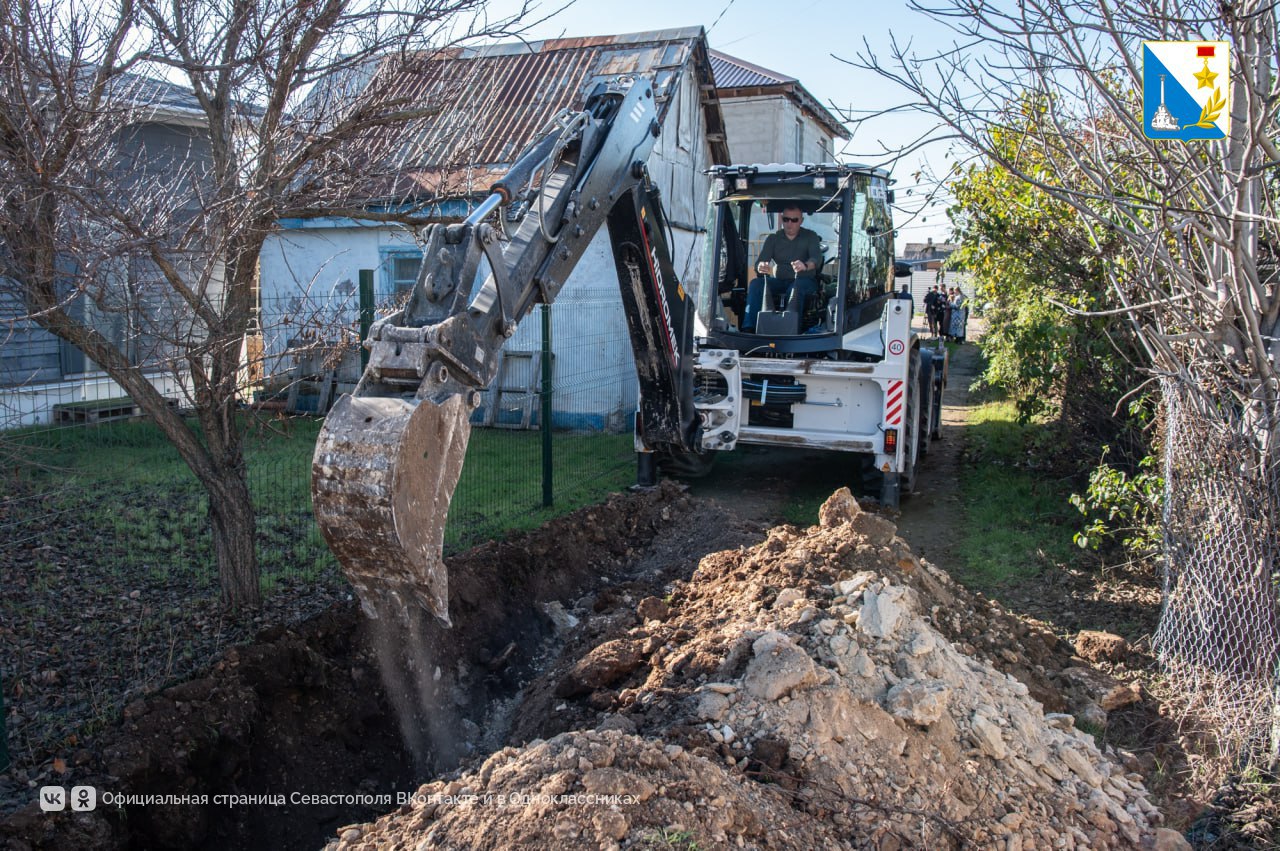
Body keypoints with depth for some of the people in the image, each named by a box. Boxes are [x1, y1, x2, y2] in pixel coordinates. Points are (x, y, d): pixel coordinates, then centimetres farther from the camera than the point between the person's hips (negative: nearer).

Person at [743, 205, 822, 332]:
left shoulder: (810, 237, 1)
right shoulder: (773, 238, 7)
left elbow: (817, 258, -18)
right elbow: (759, 262, -5)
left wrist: (806, 265, -44)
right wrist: (760, 268, -33)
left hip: (804, 281, -3)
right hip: (778, 281, 3)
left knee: (797, 286, -38)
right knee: (756, 282, -25)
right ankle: (748, 328, -35)